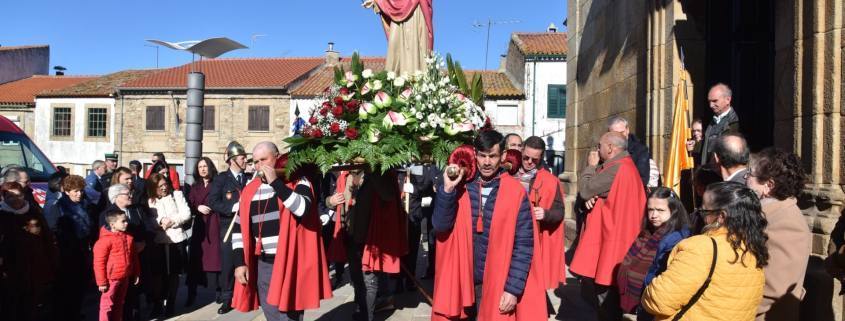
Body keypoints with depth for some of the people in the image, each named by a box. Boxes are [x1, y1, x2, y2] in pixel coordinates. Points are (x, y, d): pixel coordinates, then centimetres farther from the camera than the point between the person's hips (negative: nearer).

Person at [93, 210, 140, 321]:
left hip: (125, 278, 7)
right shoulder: (105, 240, -18)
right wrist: (101, 282, -14)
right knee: (108, 305, 1)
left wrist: (136, 273, 15)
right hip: (111, 279, -7)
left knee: (119, 304, 18)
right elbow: (99, 263, -16)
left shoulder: (128, 238, 4)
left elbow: (134, 257, 14)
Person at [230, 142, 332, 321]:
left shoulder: (297, 180, -5)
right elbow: (239, 228, 13)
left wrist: (276, 182, -19)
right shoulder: (250, 189, 10)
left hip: (290, 265, -5)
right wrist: (240, 262, 5)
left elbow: (303, 209, -24)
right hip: (262, 266, 5)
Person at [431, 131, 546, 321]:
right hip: (460, 282, 2)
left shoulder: (516, 192, -8)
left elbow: (524, 244, -7)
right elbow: (440, 227, -7)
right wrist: (447, 189, -19)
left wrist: (513, 288, -11)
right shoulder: (461, 186, -1)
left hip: (497, 285, -2)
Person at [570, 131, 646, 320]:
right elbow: (599, 191, 16)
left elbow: (585, 190, -15)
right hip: (616, 235, 10)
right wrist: (592, 198, -5)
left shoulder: (615, 169, -18)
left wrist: (591, 165, -2)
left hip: (607, 237, -10)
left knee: (598, 287, -3)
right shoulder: (625, 166, 15)